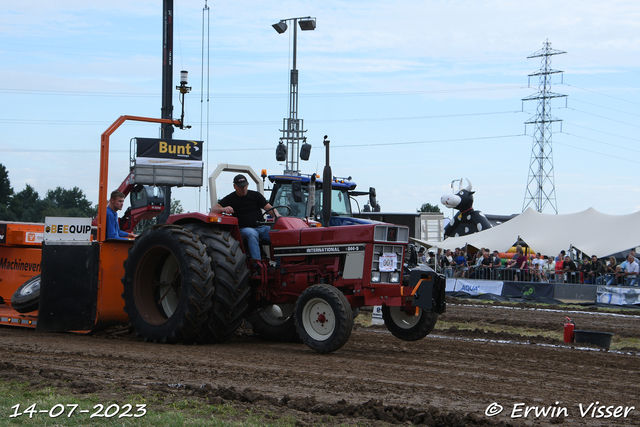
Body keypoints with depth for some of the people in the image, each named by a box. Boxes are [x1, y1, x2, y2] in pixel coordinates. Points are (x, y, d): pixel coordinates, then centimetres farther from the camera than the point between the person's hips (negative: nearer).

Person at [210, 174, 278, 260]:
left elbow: (269, 208, 7)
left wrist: (277, 216, -16)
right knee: (252, 234, -39)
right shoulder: (230, 198, 9)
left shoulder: (255, 195, 15)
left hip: (261, 227, 3)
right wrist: (223, 209, -25)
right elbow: (214, 209, -1)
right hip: (243, 229, -3)